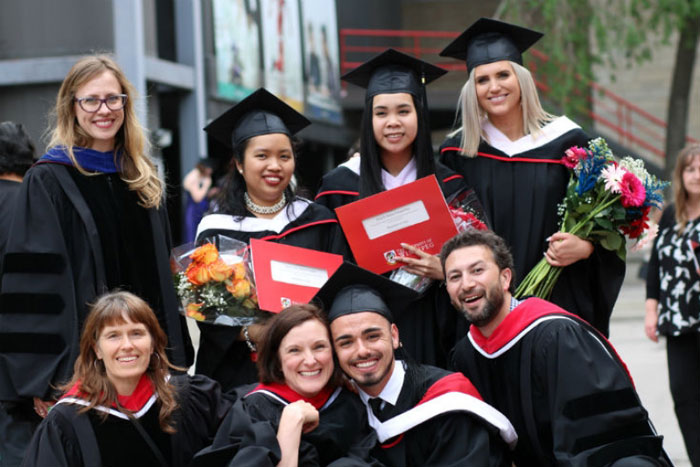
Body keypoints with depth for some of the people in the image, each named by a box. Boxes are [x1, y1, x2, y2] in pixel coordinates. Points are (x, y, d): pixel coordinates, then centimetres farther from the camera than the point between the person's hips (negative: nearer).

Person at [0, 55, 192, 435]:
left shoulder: (142, 180, 12)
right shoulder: (47, 182, -7)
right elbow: (34, 282, -12)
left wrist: (173, 358, 13)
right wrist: (44, 381, -17)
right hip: (80, 360, -5)